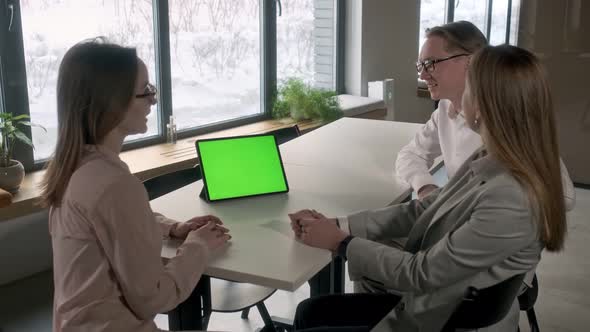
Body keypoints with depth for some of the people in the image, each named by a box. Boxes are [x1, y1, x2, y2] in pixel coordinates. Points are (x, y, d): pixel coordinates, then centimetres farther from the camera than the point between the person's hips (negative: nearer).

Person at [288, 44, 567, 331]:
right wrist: (339, 224, -4)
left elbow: (422, 273, -25)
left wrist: (340, 242, -13)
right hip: (424, 303, 8)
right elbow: (419, 211, 4)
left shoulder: (509, 200, -32)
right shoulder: (488, 162, -4)